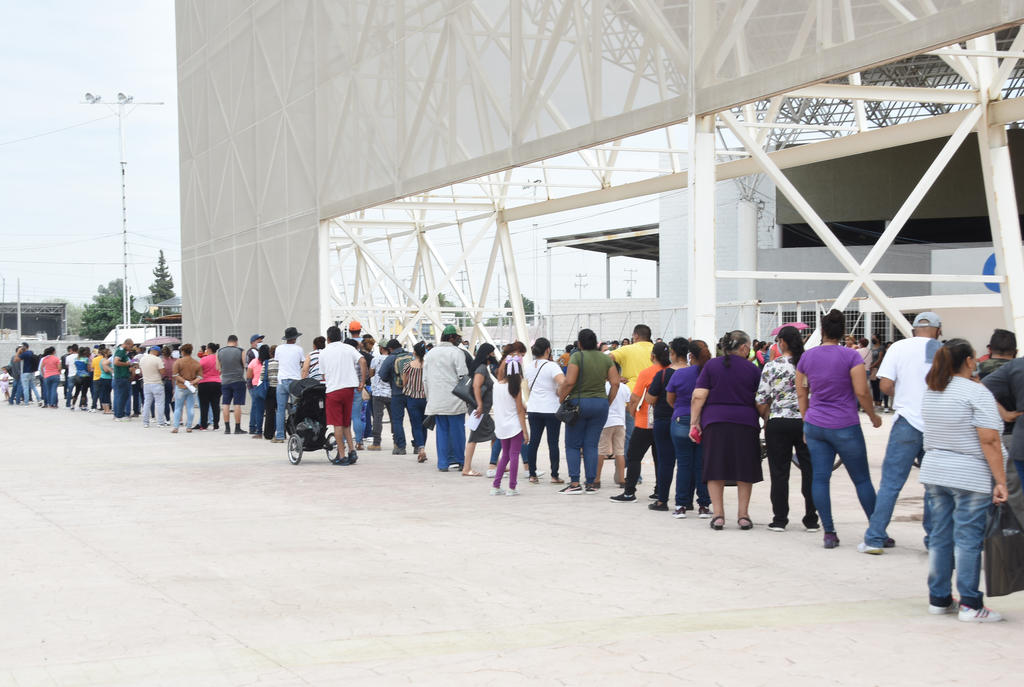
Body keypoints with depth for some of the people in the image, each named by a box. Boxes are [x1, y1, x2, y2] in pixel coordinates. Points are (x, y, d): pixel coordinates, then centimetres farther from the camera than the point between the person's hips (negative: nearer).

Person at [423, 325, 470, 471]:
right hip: (454, 401, -5)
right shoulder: (456, 353, -8)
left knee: (442, 430, 9)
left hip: (436, 401, 5)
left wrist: (429, 399, 20)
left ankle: (443, 463, 7)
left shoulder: (429, 354, 12)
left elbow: (425, 379, 14)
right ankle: (459, 460, 12)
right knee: (457, 430, 4)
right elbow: (463, 377, -11)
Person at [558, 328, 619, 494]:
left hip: (579, 403, -4)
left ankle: (575, 483, -1)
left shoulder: (577, 357, -10)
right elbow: (615, 383, 0)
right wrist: (608, 402, 9)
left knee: (573, 445, 5)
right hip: (600, 403, 4)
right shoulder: (606, 358, 4)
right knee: (592, 445, 8)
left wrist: (561, 396, -3)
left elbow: (569, 382, -18)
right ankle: (590, 484, 6)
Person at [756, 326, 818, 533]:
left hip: (778, 423, -1)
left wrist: (767, 419, 14)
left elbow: (761, 401, -3)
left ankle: (780, 519, 7)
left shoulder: (771, 367, -4)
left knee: (779, 472, 6)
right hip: (807, 423, 1)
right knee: (809, 471, 8)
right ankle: (811, 520, 9)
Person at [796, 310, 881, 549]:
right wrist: (874, 416, 3)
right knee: (862, 479, 5)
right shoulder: (851, 356, -9)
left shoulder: (807, 357, 4)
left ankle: (829, 533, 1)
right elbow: (861, 392, -12)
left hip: (815, 426, 4)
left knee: (819, 478, 4)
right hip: (845, 427, -3)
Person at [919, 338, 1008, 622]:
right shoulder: (977, 393, -13)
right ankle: (970, 605, 1)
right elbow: (989, 441, -17)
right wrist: (1000, 481, -15)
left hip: (934, 472, 7)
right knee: (968, 539, -2)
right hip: (970, 477, -7)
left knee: (939, 536, 10)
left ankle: (938, 599, 16)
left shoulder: (930, 394, 11)